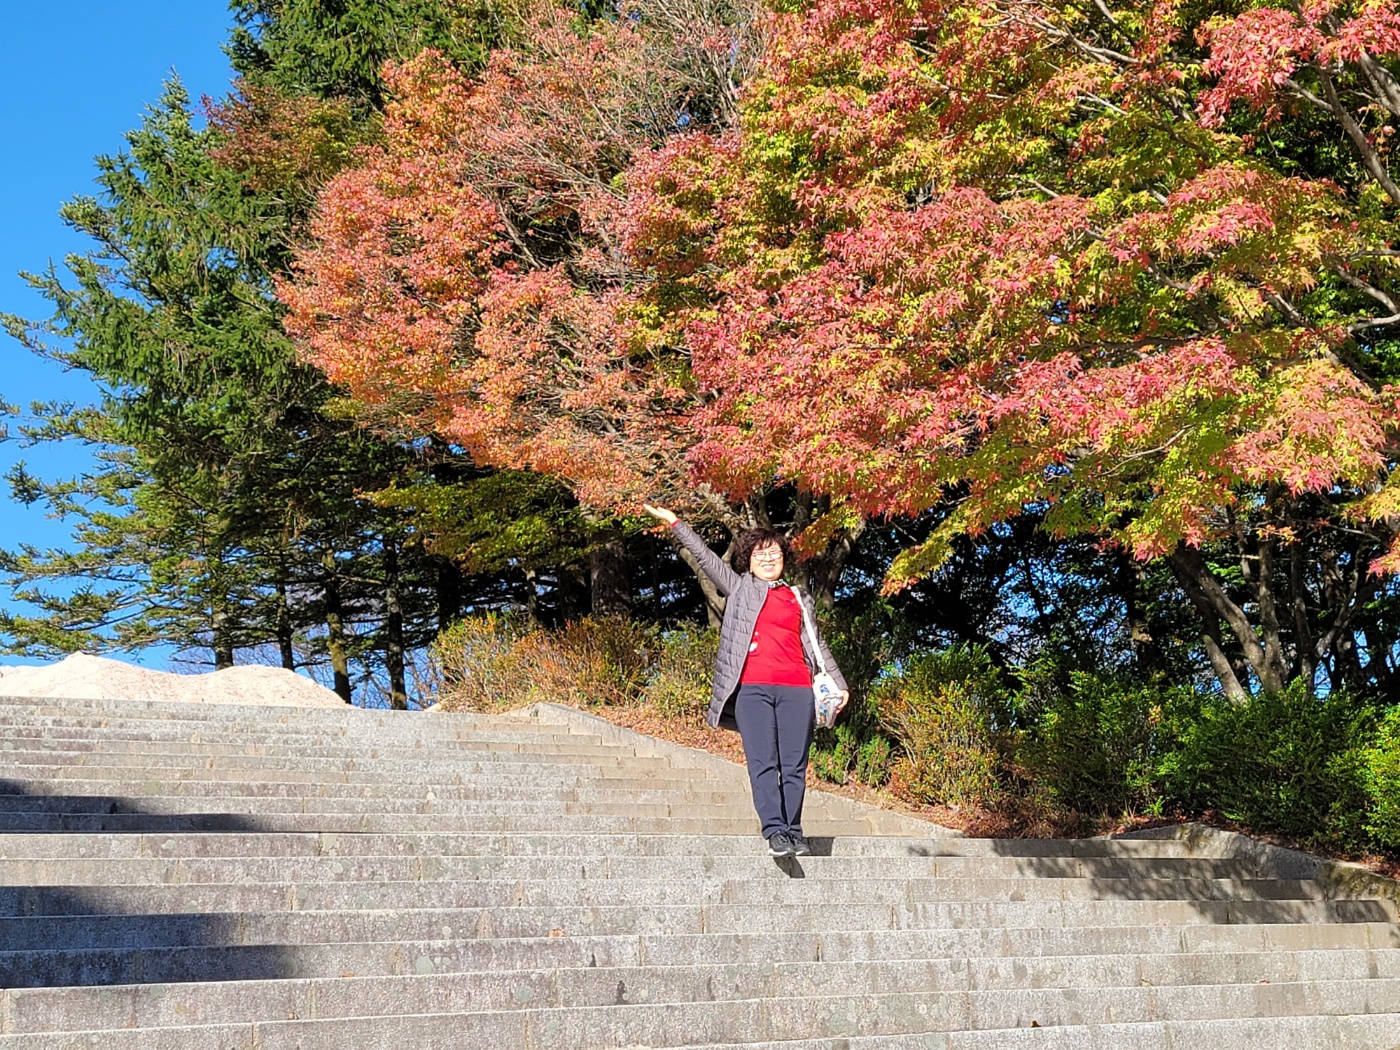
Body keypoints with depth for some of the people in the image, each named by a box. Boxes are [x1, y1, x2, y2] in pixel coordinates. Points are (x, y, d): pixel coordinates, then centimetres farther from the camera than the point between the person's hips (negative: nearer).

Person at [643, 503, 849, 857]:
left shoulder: (801, 600, 22)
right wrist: (675, 523, 5)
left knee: (794, 765, -2)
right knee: (763, 763, -11)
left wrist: (838, 683, 20)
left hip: (796, 690, 2)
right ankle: (775, 832, -14)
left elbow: (817, 645, 25)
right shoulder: (740, 588, 17)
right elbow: (705, 557, 12)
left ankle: (794, 833, 3)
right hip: (752, 688, -2)